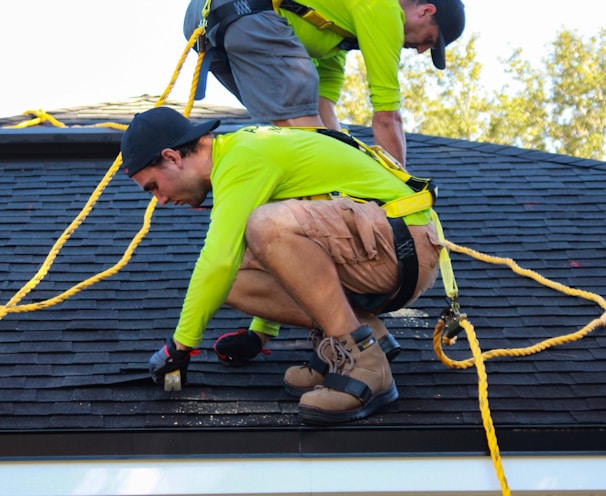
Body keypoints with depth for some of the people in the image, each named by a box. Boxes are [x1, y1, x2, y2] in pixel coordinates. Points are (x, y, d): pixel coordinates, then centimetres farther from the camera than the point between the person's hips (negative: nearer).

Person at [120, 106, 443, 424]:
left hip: (405, 245, -9)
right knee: (234, 281, -3)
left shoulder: (243, 157, -14)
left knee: (270, 225, -32)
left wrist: (180, 345, -10)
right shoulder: (241, 149, 17)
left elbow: (219, 261, -22)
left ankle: (363, 362, -24)